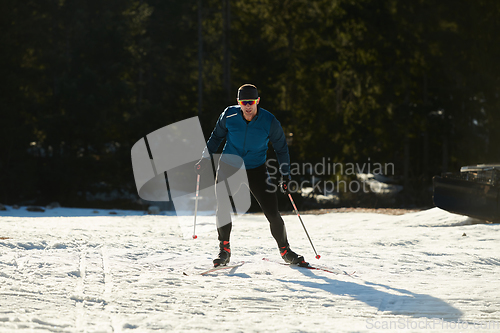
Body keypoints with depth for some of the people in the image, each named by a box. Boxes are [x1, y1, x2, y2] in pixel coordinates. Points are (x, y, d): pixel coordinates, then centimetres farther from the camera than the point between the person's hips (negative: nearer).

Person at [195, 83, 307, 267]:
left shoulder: (269, 122, -14)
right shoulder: (229, 115, -12)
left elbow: (281, 149, -1)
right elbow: (216, 137, 7)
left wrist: (285, 176, -4)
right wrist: (205, 159, 5)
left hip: (256, 169, -1)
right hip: (228, 167, 1)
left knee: (272, 213, -6)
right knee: (222, 207, -16)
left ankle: (285, 250, 13)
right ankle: (224, 250, 0)